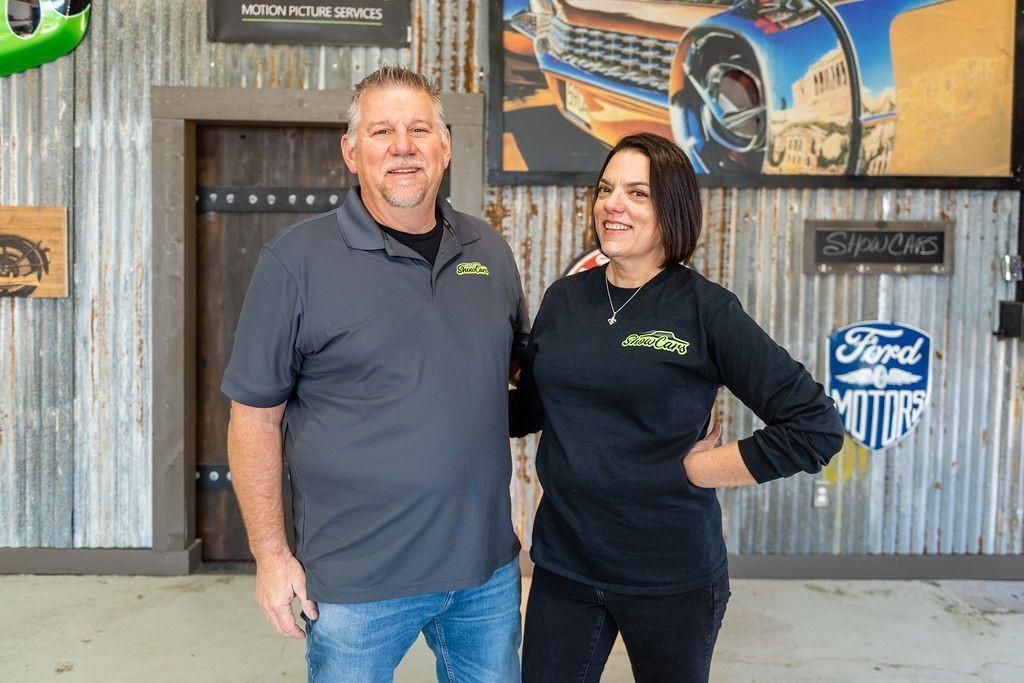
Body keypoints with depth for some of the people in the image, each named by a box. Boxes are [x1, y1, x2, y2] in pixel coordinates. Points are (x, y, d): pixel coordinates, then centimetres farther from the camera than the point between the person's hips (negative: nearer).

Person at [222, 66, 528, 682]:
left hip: (488, 566, 4)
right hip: (358, 582, -4)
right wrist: (270, 554, -7)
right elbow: (255, 415, -7)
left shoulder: (489, 251, 4)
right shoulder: (297, 259, -10)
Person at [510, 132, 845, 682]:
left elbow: (816, 427, -14)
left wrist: (694, 468, -13)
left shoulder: (705, 309, -12)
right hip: (561, 561, 4)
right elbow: (529, 409, 12)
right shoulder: (563, 299, 1)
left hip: (672, 575, -3)